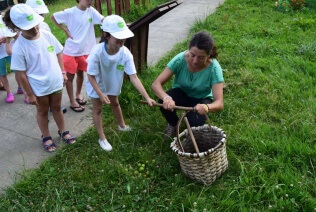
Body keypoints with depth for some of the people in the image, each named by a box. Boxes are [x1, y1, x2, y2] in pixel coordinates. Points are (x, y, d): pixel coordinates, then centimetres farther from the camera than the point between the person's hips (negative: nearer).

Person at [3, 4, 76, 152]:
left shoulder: (47, 35, -11)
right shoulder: (19, 48, -23)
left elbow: (58, 53, 5)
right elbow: (21, 74, -16)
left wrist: (63, 72, 7)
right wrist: (30, 94, -12)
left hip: (56, 82, 3)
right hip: (39, 88, -3)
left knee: (56, 108, 22)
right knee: (43, 112, 18)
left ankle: (63, 132, 43)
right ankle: (46, 137, 39)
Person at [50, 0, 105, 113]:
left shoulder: (91, 11, -4)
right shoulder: (70, 12, -13)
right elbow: (53, 17, -2)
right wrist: (66, 31, -8)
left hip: (85, 50, 4)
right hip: (71, 51, -4)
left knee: (80, 73, 20)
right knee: (70, 76, 6)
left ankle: (78, 94, 41)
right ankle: (72, 102, 19)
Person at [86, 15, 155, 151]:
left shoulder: (125, 53, -30)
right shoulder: (97, 52, -38)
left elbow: (133, 77, -30)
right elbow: (91, 76, -26)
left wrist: (147, 97, -35)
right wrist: (101, 94, -30)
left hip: (113, 84, 4)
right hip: (96, 85, -3)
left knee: (115, 103, 27)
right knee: (98, 109, 11)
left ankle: (122, 126, 52)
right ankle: (102, 138, 28)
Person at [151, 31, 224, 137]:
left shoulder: (214, 68, -30)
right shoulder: (180, 59, -28)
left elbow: (219, 103, -32)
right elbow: (156, 84, -28)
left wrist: (206, 107, -55)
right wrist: (166, 97, -50)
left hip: (201, 99, -1)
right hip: (181, 93, 1)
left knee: (195, 121, -32)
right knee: (165, 103, -31)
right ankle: (173, 124, 4)